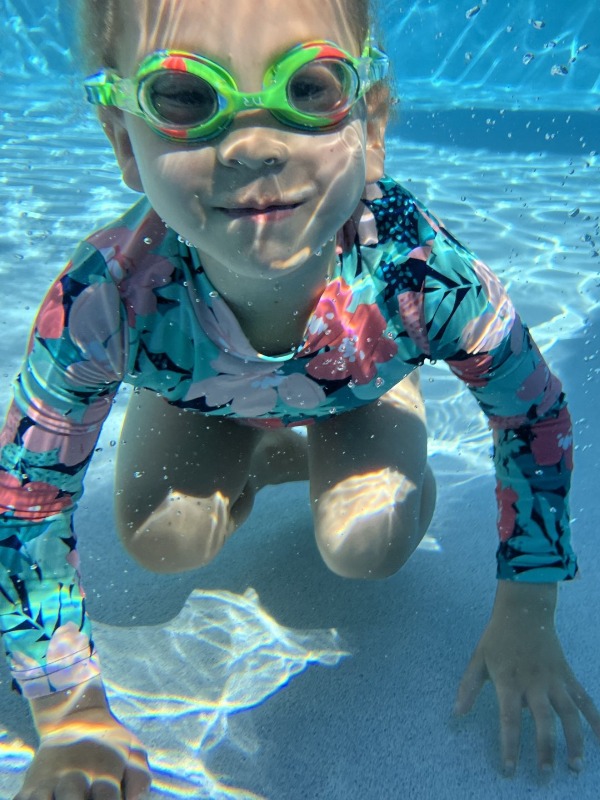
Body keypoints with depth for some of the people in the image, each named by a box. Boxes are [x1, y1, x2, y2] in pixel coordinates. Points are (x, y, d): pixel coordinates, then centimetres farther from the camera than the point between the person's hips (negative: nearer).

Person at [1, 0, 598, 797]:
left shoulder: (423, 274, -41)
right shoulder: (103, 303, -41)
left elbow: (536, 415, -21)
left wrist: (526, 623, -17)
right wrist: (74, 718, -19)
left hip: (360, 389, 0)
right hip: (200, 398, 1)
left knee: (365, 548, -17)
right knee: (163, 541, -15)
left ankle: (366, 468, 19)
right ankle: (268, 456, 17)